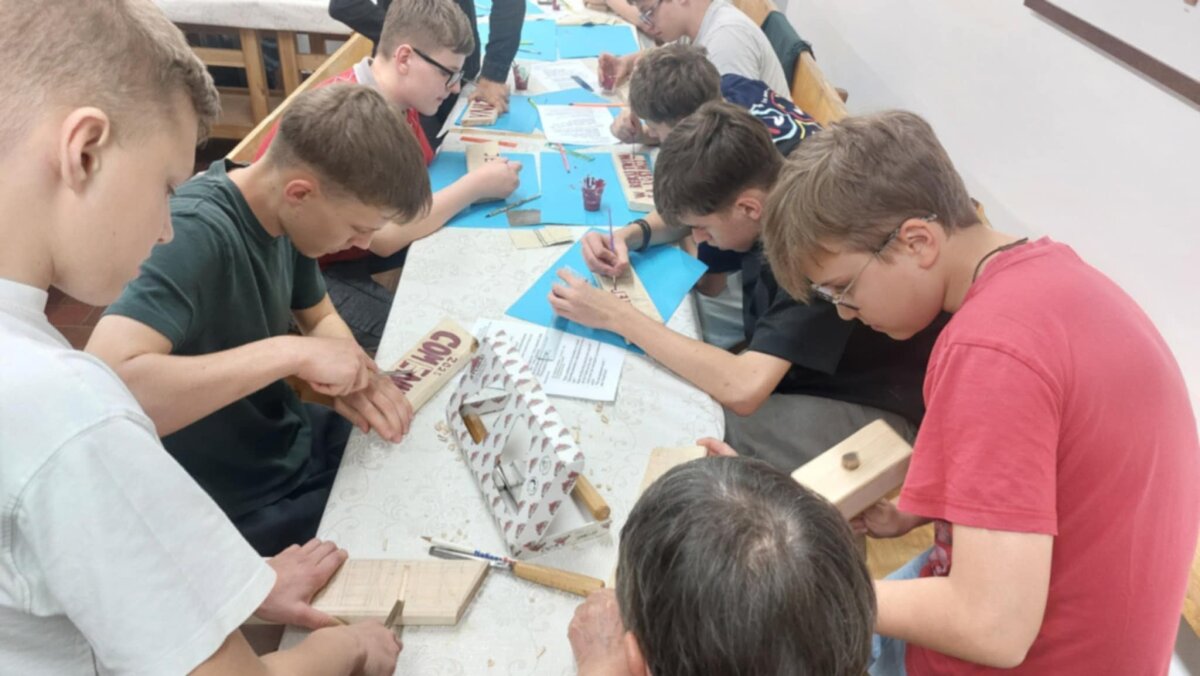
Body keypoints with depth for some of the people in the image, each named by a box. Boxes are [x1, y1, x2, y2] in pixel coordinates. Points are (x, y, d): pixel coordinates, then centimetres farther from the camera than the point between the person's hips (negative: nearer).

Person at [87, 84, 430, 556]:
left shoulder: (281, 215, -6)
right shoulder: (194, 233, -30)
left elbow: (320, 316, 10)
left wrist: (355, 376, -12)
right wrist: (291, 353, -39)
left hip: (294, 444, 8)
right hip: (241, 511, -7)